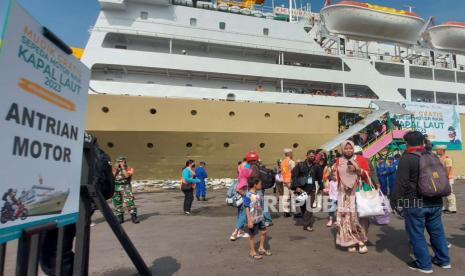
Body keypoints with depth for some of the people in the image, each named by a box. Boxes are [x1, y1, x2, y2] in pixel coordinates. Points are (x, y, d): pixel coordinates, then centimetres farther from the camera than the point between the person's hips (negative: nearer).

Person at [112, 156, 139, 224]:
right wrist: (116, 169, -5)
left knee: (129, 202, -13)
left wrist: (123, 168, -11)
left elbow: (127, 175, -15)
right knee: (117, 203, 7)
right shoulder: (115, 169, 12)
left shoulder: (129, 169, 2)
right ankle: (120, 217, 19)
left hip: (126, 187, -4)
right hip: (116, 188, 4)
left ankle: (134, 217, -8)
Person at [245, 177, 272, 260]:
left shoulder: (258, 194, 1)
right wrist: (249, 221, -20)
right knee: (252, 235, 8)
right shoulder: (248, 196, -22)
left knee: (263, 232, 17)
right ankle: (252, 252, 26)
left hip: (260, 218, 8)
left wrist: (262, 216, 18)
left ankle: (261, 248, 38)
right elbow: (247, 209, -20)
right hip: (253, 219, -8)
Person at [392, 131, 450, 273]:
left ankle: (424, 264, 10)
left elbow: (401, 182, -16)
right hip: (435, 202, 7)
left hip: (414, 203, -7)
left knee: (416, 234, 3)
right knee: (437, 231, 19)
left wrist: (394, 200, -10)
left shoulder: (406, 158, -13)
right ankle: (443, 260, 30)